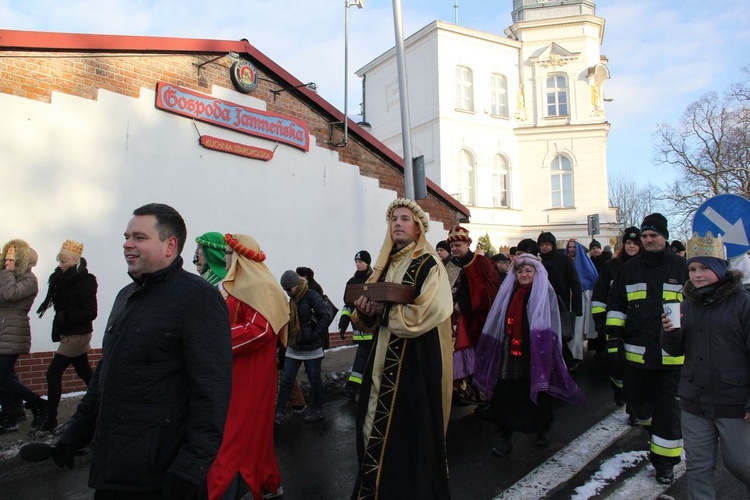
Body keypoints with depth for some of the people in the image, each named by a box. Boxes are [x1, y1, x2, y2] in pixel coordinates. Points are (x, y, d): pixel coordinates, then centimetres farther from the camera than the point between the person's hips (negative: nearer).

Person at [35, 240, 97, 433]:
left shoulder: (85, 282, -17)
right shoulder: (64, 281, 9)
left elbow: (91, 313, -19)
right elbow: (63, 308, 14)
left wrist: (65, 317, -25)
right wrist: (58, 330, 4)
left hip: (78, 335, -9)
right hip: (68, 334, 9)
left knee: (53, 373, -7)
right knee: (85, 372, 15)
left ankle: (50, 419, 2)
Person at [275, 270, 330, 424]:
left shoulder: (312, 296, -15)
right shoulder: (292, 300, 9)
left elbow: (326, 317, -21)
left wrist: (315, 335, -21)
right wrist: (288, 339, 7)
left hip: (311, 348, -7)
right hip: (293, 347, 7)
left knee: (314, 380, 8)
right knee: (286, 380, 5)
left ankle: (318, 411, 22)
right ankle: (278, 412, 12)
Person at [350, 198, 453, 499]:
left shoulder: (429, 265, -8)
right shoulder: (386, 265, 12)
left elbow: (427, 313, -21)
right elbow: (371, 317, 15)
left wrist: (384, 310, -14)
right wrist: (365, 310, -8)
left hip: (417, 358, -6)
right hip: (384, 358, 7)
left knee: (413, 429, 3)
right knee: (378, 426, 12)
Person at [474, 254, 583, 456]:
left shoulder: (545, 293, -3)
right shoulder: (509, 292, 10)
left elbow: (550, 327, -9)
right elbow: (498, 325, 13)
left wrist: (545, 354, -17)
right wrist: (503, 348, 10)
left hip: (535, 355, -3)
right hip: (510, 354, 3)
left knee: (537, 394, 13)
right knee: (504, 396, -3)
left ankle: (542, 430, 37)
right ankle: (505, 440, 7)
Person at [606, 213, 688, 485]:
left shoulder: (682, 267, 1)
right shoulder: (629, 268, 6)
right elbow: (615, 307, 6)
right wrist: (613, 342, 1)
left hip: (672, 354, -2)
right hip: (636, 351, 3)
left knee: (668, 408, 3)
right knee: (636, 398, 14)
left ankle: (664, 461, 18)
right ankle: (655, 429, 45)